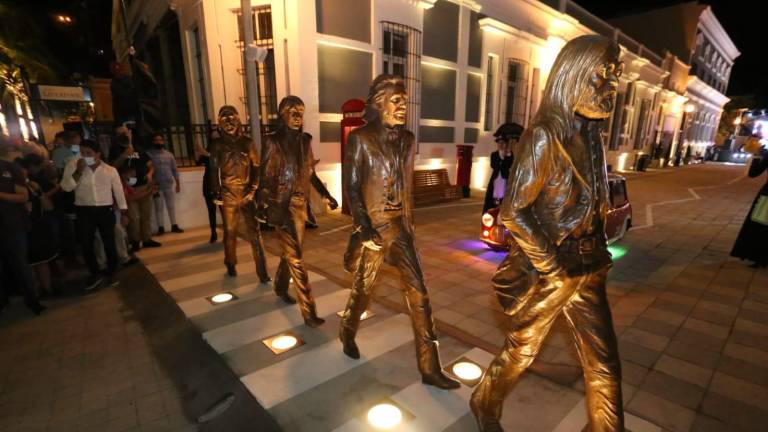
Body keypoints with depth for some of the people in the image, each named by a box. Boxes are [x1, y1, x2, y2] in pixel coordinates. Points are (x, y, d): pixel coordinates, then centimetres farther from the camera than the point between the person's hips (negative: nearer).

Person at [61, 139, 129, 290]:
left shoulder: (110, 170, 1)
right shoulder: (73, 165, 1)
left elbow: (119, 192, 6)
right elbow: (66, 187, -7)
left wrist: (124, 213, 5)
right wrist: (78, 171, -17)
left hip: (106, 210, -1)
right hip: (84, 211, 1)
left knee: (109, 243, 6)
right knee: (86, 244, 4)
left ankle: (111, 273, 22)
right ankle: (95, 274, 21)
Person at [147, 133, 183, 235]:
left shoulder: (169, 154, 10)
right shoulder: (149, 154, -2)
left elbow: (174, 170, 12)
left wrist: (178, 183, 9)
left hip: (170, 184, 3)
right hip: (157, 185, -3)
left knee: (171, 206, 9)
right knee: (158, 207, 2)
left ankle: (174, 226, 16)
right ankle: (160, 228, 8)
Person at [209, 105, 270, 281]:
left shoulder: (247, 141, 5)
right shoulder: (217, 144, 7)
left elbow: (256, 166, 4)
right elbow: (214, 170, 9)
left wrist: (253, 189, -7)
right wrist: (216, 193, 2)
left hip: (246, 192, -1)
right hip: (228, 194, 1)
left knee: (254, 231, -6)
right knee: (230, 231, 9)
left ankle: (262, 271, -3)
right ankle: (231, 265, 30)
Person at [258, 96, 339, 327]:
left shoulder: (305, 140, 8)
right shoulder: (272, 141, -7)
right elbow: (265, 176, -9)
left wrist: (327, 195, 12)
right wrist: (262, 205, -17)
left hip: (300, 203, 6)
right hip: (282, 203, -6)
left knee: (289, 251, 18)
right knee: (295, 256, -6)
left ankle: (281, 288, 42)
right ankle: (308, 310, -1)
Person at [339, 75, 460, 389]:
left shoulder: (407, 139, 9)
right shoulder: (361, 138, -6)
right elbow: (351, 186, -9)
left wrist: (409, 222, 15)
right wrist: (364, 228, -15)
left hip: (401, 227, 4)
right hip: (373, 227, -4)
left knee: (419, 294, 1)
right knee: (363, 290, 13)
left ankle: (430, 369, 13)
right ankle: (348, 335, 46)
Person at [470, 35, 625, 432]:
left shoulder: (589, 136, 6)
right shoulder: (546, 136, -18)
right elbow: (513, 213, -22)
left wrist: (598, 256, 9)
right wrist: (554, 269, -16)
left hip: (587, 271, 7)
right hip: (548, 273, -6)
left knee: (604, 365, 16)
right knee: (519, 353, 14)